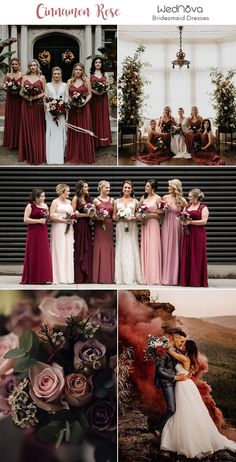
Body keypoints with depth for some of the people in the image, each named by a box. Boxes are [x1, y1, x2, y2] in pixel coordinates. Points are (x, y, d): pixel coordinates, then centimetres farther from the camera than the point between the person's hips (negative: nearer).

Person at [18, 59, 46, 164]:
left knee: (37, 129, -1)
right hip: (26, 105, 2)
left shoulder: (42, 77, 5)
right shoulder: (25, 77, 9)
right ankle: (27, 154, 10)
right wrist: (26, 96, -11)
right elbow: (21, 92, 9)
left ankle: (38, 155, 5)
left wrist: (36, 96, -12)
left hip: (38, 105, -2)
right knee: (27, 128, 2)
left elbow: (45, 92, 3)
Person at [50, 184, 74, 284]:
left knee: (68, 252, 4)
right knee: (59, 252, -5)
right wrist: (63, 220, -14)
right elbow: (51, 216, -9)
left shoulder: (69, 202, 14)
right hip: (58, 228, -6)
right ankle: (58, 277, -1)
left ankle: (68, 277, 9)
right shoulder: (55, 202, -3)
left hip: (68, 229, 6)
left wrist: (72, 215, -1)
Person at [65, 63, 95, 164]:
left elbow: (90, 94, 3)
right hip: (73, 108, 1)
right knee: (73, 132, 3)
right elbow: (66, 95, 7)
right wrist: (71, 100, -12)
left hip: (84, 108, -1)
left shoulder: (86, 80, 4)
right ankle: (74, 155, 10)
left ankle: (85, 155, 5)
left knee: (84, 131, -1)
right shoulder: (70, 81, 8)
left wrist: (85, 102, -13)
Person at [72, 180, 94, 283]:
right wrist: (85, 214, -13)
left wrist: (92, 214, -2)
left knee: (87, 250, 4)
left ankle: (87, 276, 7)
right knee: (79, 250, -3)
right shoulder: (76, 198, -3)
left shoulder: (88, 198, 16)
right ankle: (78, 277, 1)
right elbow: (73, 213, -10)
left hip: (87, 226, 6)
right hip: (78, 225, -6)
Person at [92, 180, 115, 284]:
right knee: (99, 249, -5)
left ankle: (109, 277, 7)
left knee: (109, 249, 2)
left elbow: (114, 215, 15)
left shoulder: (112, 200, 11)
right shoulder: (96, 200, 1)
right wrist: (99, 217, -15)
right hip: (99, 226, -3)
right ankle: (99, 277, -1)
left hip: (109, 226, 3)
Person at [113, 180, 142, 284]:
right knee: (121, 250, -2)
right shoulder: (117, 201, 11)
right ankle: (121, 278, 1)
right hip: (120, 228, 1)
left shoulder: (135, 201, 9)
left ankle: (132, 277, -2)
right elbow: (114, 217, 11)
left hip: (132, 228, -1)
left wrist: (132, 218, -12)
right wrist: (119, 216, -9)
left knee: (132, 250, -5)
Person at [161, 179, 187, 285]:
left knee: (175, 250, 1)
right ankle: (166, 277, 11)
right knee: (166, 250, 4)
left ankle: (175, 277, 9)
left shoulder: (182, 200, -5)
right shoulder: (165, 198, 4)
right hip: (166, 225, 3)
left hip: (176, 226, -3)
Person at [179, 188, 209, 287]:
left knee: (197, 257, -3)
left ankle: (197, 281, 3)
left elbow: (204, 221, -11)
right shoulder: (187, 206, 15)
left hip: (198, 235, -5)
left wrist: (190, 222, -15)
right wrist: (183, 222, -5)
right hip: (187, 234, 5)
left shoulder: (203, 208, -2)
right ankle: (186, 280, 7)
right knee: (186, 256, 3)